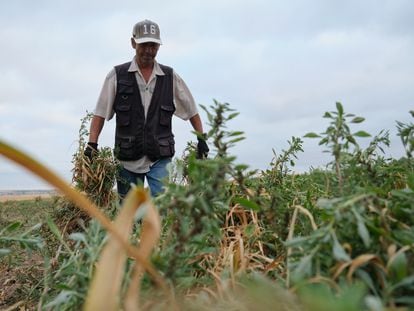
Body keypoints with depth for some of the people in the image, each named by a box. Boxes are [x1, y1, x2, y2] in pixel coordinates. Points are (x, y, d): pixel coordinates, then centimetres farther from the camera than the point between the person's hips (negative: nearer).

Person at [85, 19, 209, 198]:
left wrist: (201, 139, 8)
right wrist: (92, 145, -9)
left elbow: (192, 111, 14)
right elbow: (100, 114, 1)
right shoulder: (117, 75, 2)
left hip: (160, 158, 0)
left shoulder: (170, 77, 6)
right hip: (127, 158, 1)